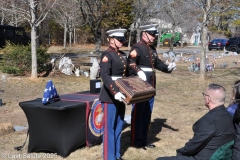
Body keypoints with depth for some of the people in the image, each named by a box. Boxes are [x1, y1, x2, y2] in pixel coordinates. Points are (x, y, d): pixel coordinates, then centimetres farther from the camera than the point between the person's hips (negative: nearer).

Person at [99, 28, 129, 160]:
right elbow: (105, 77, -23)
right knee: (109, 127, 0)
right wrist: (115, 92, -33)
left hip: (120, 94, 8)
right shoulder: (107, 55, -12)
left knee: (119, 125, 14)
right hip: (110, 96, -8)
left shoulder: (123, 55, 12)